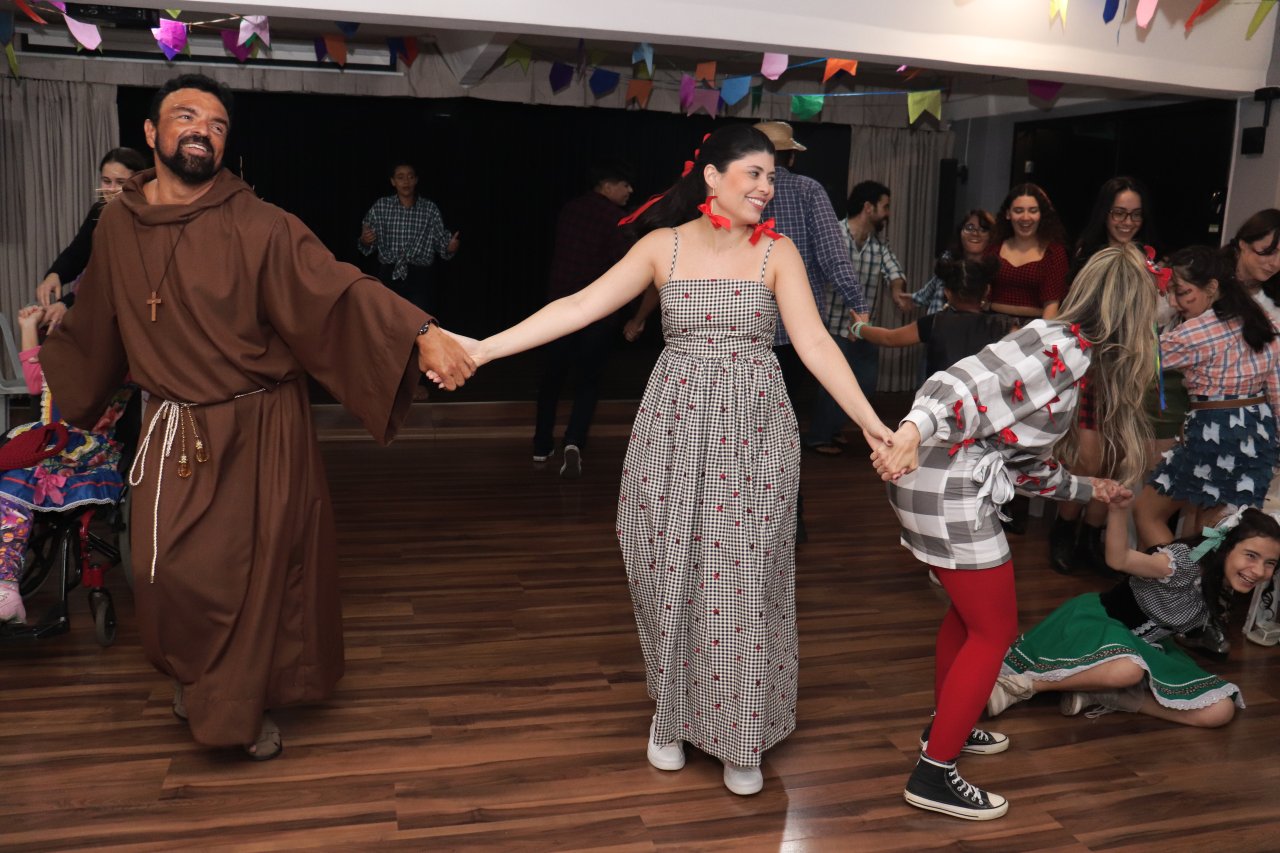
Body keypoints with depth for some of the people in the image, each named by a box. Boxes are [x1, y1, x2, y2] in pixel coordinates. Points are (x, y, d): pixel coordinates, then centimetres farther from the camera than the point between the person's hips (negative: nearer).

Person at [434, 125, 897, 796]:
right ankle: (673, 710, 29)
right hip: (675, 428, 1)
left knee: (741, 582, 2)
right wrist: (482, 348, -11)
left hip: (752, 434, 0)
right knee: (672, 576, 7)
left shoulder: (777, 253, 2)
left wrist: (868, 419, -18)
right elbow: (580, 306, -4)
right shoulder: (663, 244, 2)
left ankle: (741, 735, 19)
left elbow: (814, 343, -7)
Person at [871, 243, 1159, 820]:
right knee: (993, 629, 3)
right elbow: (967, 381, -28)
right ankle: (932, 776, 12)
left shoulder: (1069, 358, 16)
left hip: (953, 488, 10)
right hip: (950, 493, -10)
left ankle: (946, 726, 45)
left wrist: (1088, 489, 37)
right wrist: (914, 431, -44)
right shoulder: (1060, 346, -12)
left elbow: (1027, 459, 22)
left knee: (970, 611, 25)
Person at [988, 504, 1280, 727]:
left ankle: (1105, 696, -10)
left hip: (1144, 647, 8)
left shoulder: (1229, 587, -5)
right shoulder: (1188, 561, -28)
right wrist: (1118, 509, -59)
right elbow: (1119, 559, -44)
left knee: (1220, 712, -9)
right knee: (1127, 670, -45)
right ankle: (1021, 684, -25)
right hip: (1099, 620, -8)